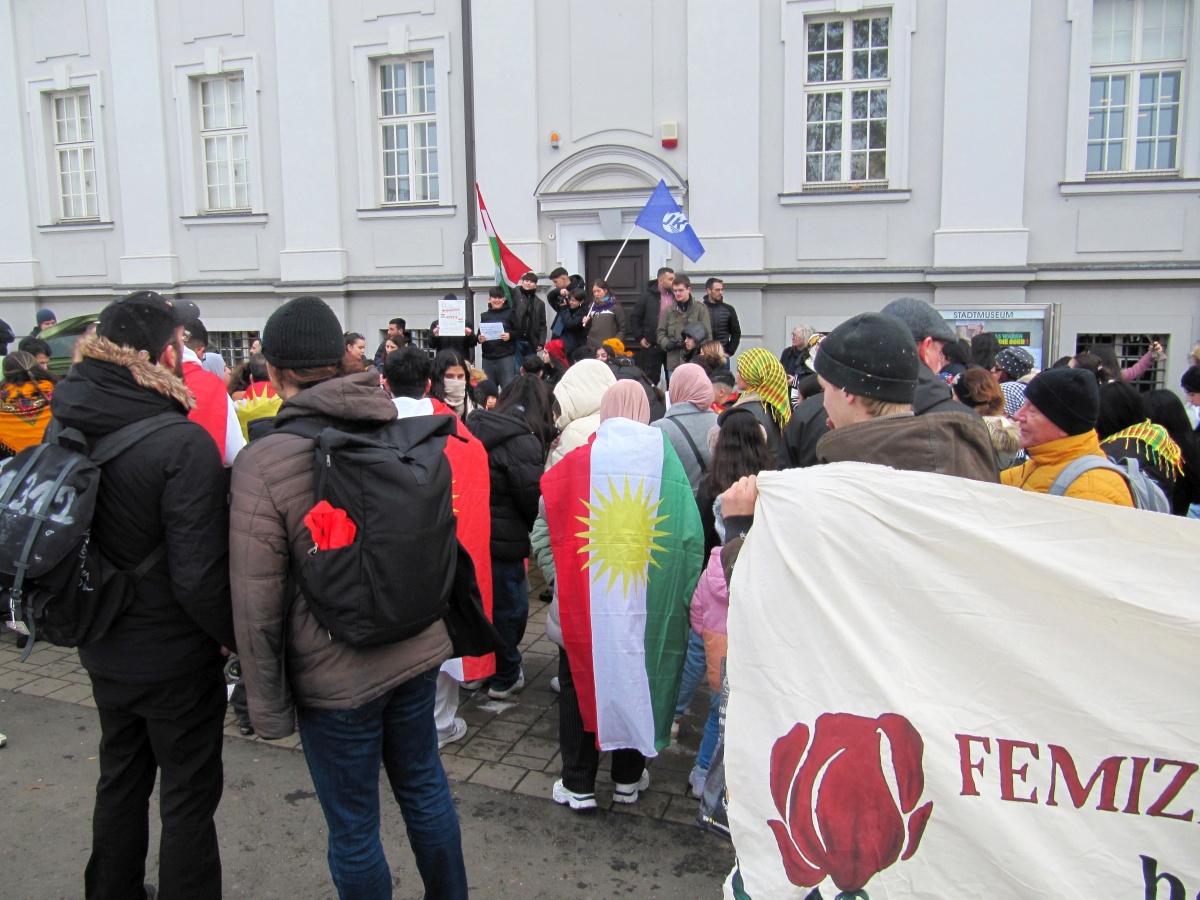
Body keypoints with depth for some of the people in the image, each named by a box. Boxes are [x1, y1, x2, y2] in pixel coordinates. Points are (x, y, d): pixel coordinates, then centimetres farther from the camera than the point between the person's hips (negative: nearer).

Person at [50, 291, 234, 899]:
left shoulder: (70, 428, -3)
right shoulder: (183, 443, -25)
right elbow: (198, 574, -26)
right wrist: (240, 637, -11)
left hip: (104, 649, 7)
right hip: (175, 658, -7)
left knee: (120, 780, 26)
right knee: (189, 795, 10)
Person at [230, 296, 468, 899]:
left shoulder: (262, 464, -19)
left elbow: (257, 606, -16)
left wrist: (269, 708, -3)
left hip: (336, 678, -5)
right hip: (419, 652, 6)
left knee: (353, 829, 14)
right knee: (424, 786, 25)